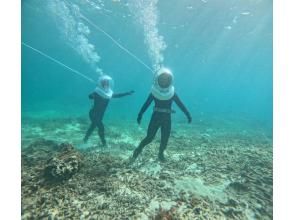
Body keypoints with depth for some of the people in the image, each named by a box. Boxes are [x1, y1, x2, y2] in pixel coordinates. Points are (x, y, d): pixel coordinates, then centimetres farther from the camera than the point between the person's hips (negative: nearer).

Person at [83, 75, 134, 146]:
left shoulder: (109, 93, 2)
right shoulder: (97, 92, -15)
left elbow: (118, 95, 9)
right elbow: (90, 96, -22)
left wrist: (127, 93, 7)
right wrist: (92, 96, -43)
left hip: (100, 115, 7)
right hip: (94, 114, -7)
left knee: (93, 126, 17)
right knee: (101, 127, -12)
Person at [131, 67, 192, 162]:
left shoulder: (172, 93, -1)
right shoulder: (154, 92, -5)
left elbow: (181, 105, 1)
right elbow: (146, 104, -6)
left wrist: (188, 115, -3)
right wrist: (140, 115, -12)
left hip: (167, 118, 2)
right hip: (156, 117, -2)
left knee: (165, 139, 7)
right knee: (149, 137, -1)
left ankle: (161, 154, 32)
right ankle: (137, 150, 20)